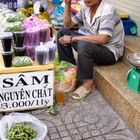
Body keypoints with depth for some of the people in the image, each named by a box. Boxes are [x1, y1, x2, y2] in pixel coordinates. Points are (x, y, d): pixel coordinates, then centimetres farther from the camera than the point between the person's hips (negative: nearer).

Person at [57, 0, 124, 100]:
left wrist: (72, 38, -30)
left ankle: (89, 82, -16)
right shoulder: (86, 8, -1)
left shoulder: (107, 11, -23)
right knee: (62, 32, 1)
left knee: (84, 45, -37)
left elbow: (102, 39, -35)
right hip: (92, 45, 8)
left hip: (110, 51, -8)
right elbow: (68, 25, 5)